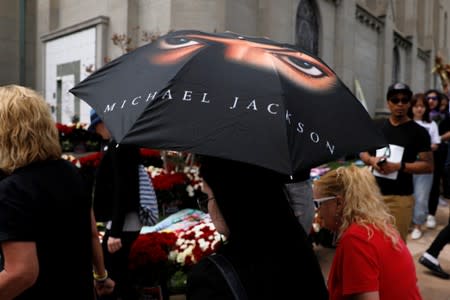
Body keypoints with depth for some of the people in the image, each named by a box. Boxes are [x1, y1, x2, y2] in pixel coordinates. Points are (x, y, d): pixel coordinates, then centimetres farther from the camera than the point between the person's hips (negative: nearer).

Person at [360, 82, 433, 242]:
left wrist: (399, 166, -18)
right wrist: (371, 160, -8)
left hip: (400, 197, -3)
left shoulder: (418, 131, -2)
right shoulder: (376, 126, 8)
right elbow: (362, 152, 15)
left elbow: (428, 165, -5)